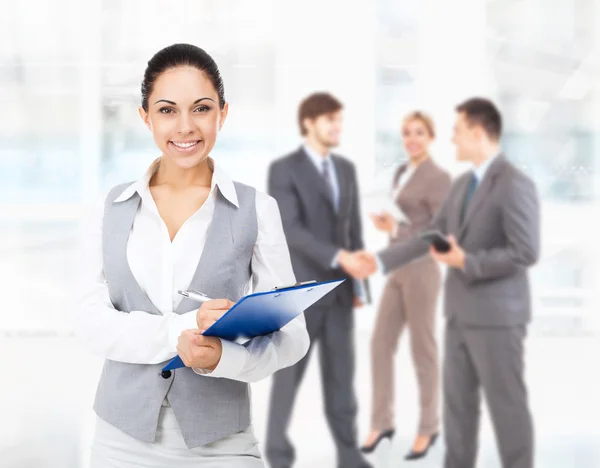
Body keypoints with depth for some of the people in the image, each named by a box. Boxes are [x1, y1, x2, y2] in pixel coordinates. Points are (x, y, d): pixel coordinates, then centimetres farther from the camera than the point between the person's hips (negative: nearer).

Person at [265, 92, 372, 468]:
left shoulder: (347, 169, 11)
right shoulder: (284, 169, -9)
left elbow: (354, 228, 13)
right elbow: (290, 229, -19)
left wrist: (358, 282, 9)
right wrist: (338, 257, -27)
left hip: (338, 288, 5)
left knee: (342, 373, 7)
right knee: (289, 374, 2)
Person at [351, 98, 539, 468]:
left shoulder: (515, 184, -16)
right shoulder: (464, 184, 13)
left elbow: (526, 253, -22)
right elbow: (431, 235, 15)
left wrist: (466, 262, -22)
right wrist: (380, 261, 10)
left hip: (497, 315, -9)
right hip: (462, 313, 9)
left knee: (507, 405, 0)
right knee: (458, 400, 13)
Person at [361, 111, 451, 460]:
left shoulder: (439, 177, -13)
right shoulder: (402, 173, 13)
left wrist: (396, 230, -24)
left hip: (422, 272, -8)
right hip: (397, 272, 8)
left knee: (423, 351, 3)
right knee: (381, 345, 6)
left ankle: (429, 428, 16)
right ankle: (383, 422, 17)